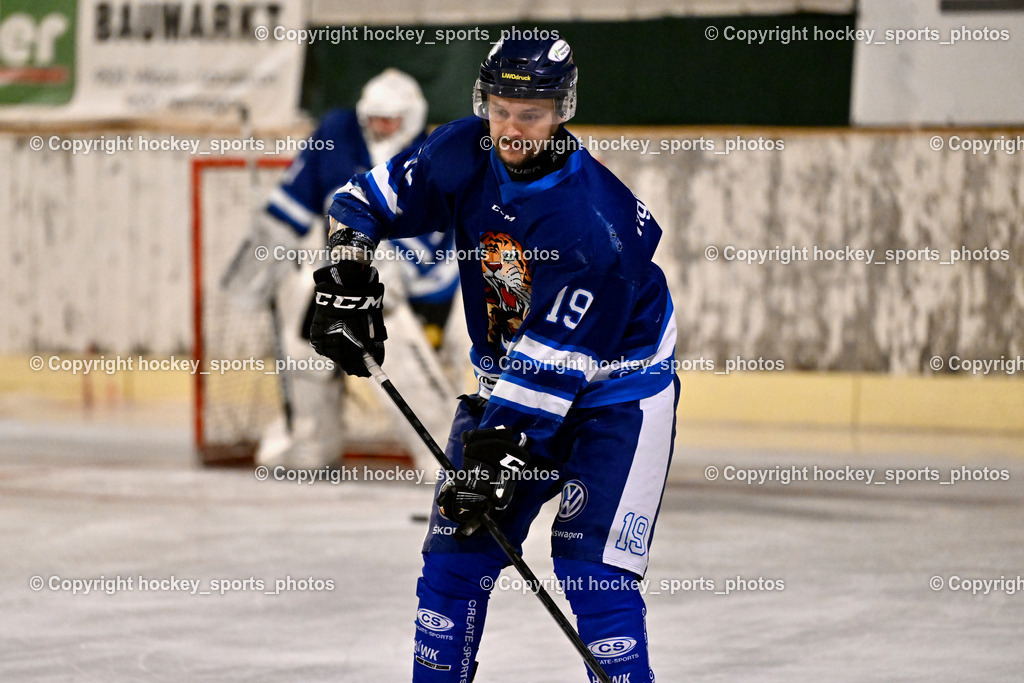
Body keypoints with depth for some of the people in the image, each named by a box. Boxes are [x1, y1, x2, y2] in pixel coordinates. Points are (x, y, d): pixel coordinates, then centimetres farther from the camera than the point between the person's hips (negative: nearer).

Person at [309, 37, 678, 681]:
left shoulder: (598, 221, -30)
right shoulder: (465, 153, -13)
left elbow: (551, 367, -31)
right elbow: (367, 201, 2)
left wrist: (502, 452, -33)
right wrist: (346, 281, -11)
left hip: (613, 382, -6)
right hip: (508, 376, 6)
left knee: (594, 572, -15)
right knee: (457, 548, 4)